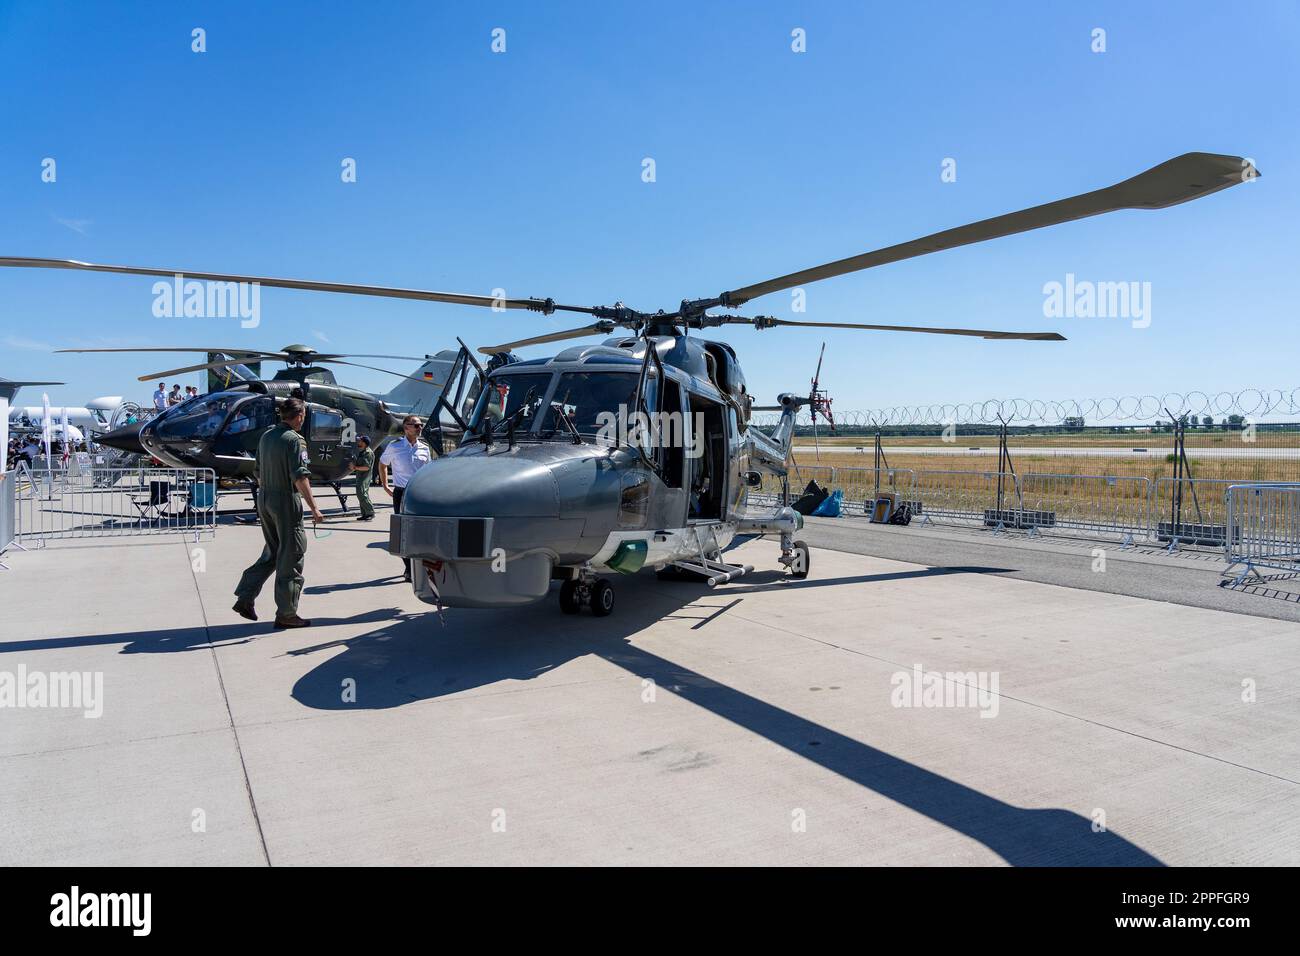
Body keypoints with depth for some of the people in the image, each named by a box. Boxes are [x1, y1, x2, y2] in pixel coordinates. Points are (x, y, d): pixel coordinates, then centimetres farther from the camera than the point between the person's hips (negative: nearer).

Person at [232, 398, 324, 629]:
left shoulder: (266, 435, 11)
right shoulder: (295, 440, -14)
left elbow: (259, 472, 17)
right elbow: (300, 477, -20)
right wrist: (313, 508, -19)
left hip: (264, 499, 8)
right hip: (286, 500, -8)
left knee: (272, 552, 20)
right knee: (291, 556, 2)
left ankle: (245, 598, 14)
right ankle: (286, 613, 8)